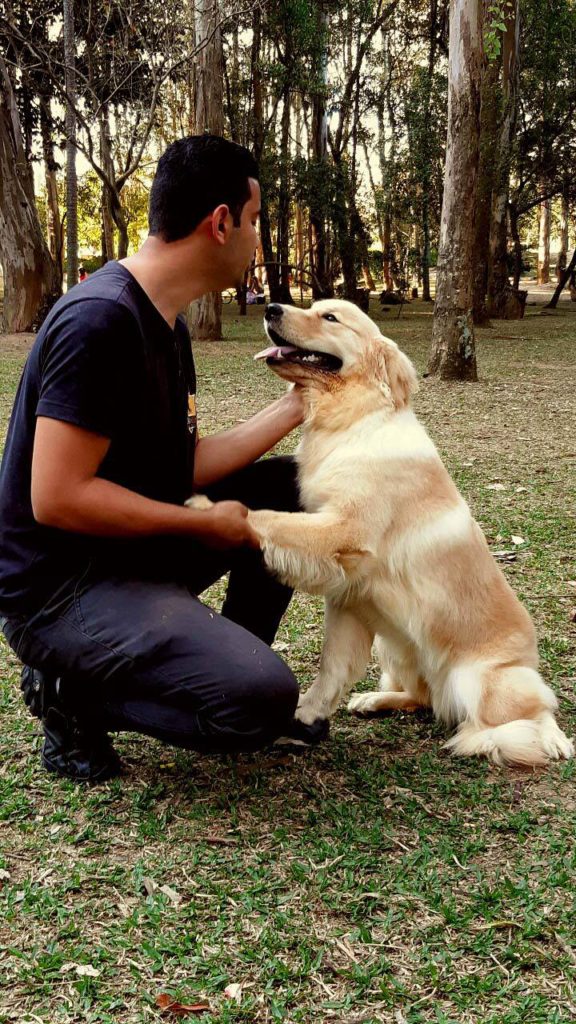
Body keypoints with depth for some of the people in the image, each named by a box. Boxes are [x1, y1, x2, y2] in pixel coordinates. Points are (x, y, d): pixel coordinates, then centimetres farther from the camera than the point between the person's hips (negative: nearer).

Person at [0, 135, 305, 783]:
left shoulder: (168, 326, 8)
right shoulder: (100, 319, -22)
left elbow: (185, 468, 7)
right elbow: (57, 498, -26)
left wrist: (294, 406, 7)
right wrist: (207, 525, -17)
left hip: (133, 555, 10)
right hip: (60, 587, -9)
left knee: (284, 487, 6)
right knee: (261, 701, -25)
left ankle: (230, 658, 15)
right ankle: (71, 688, -3)